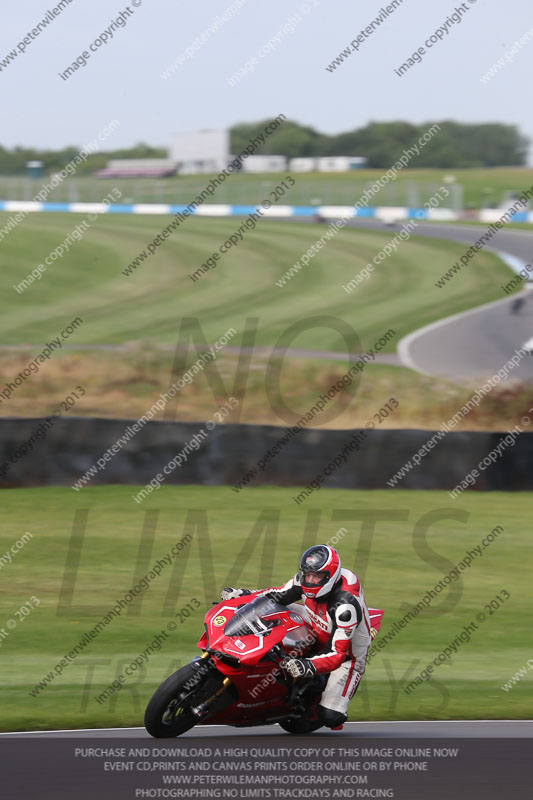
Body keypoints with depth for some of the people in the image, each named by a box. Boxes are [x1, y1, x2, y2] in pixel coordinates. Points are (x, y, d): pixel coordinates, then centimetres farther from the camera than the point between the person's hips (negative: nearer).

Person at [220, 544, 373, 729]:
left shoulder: (346, 606, -38)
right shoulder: (306, 577, -17)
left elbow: (337, 653, -40)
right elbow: (278, 595, 0)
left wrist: (309, 667, -57)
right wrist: (245, 594, -15)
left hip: (348, 654, -6)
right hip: (318, 634, 6)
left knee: (330, 717, -21)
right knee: (273, 607, -5)